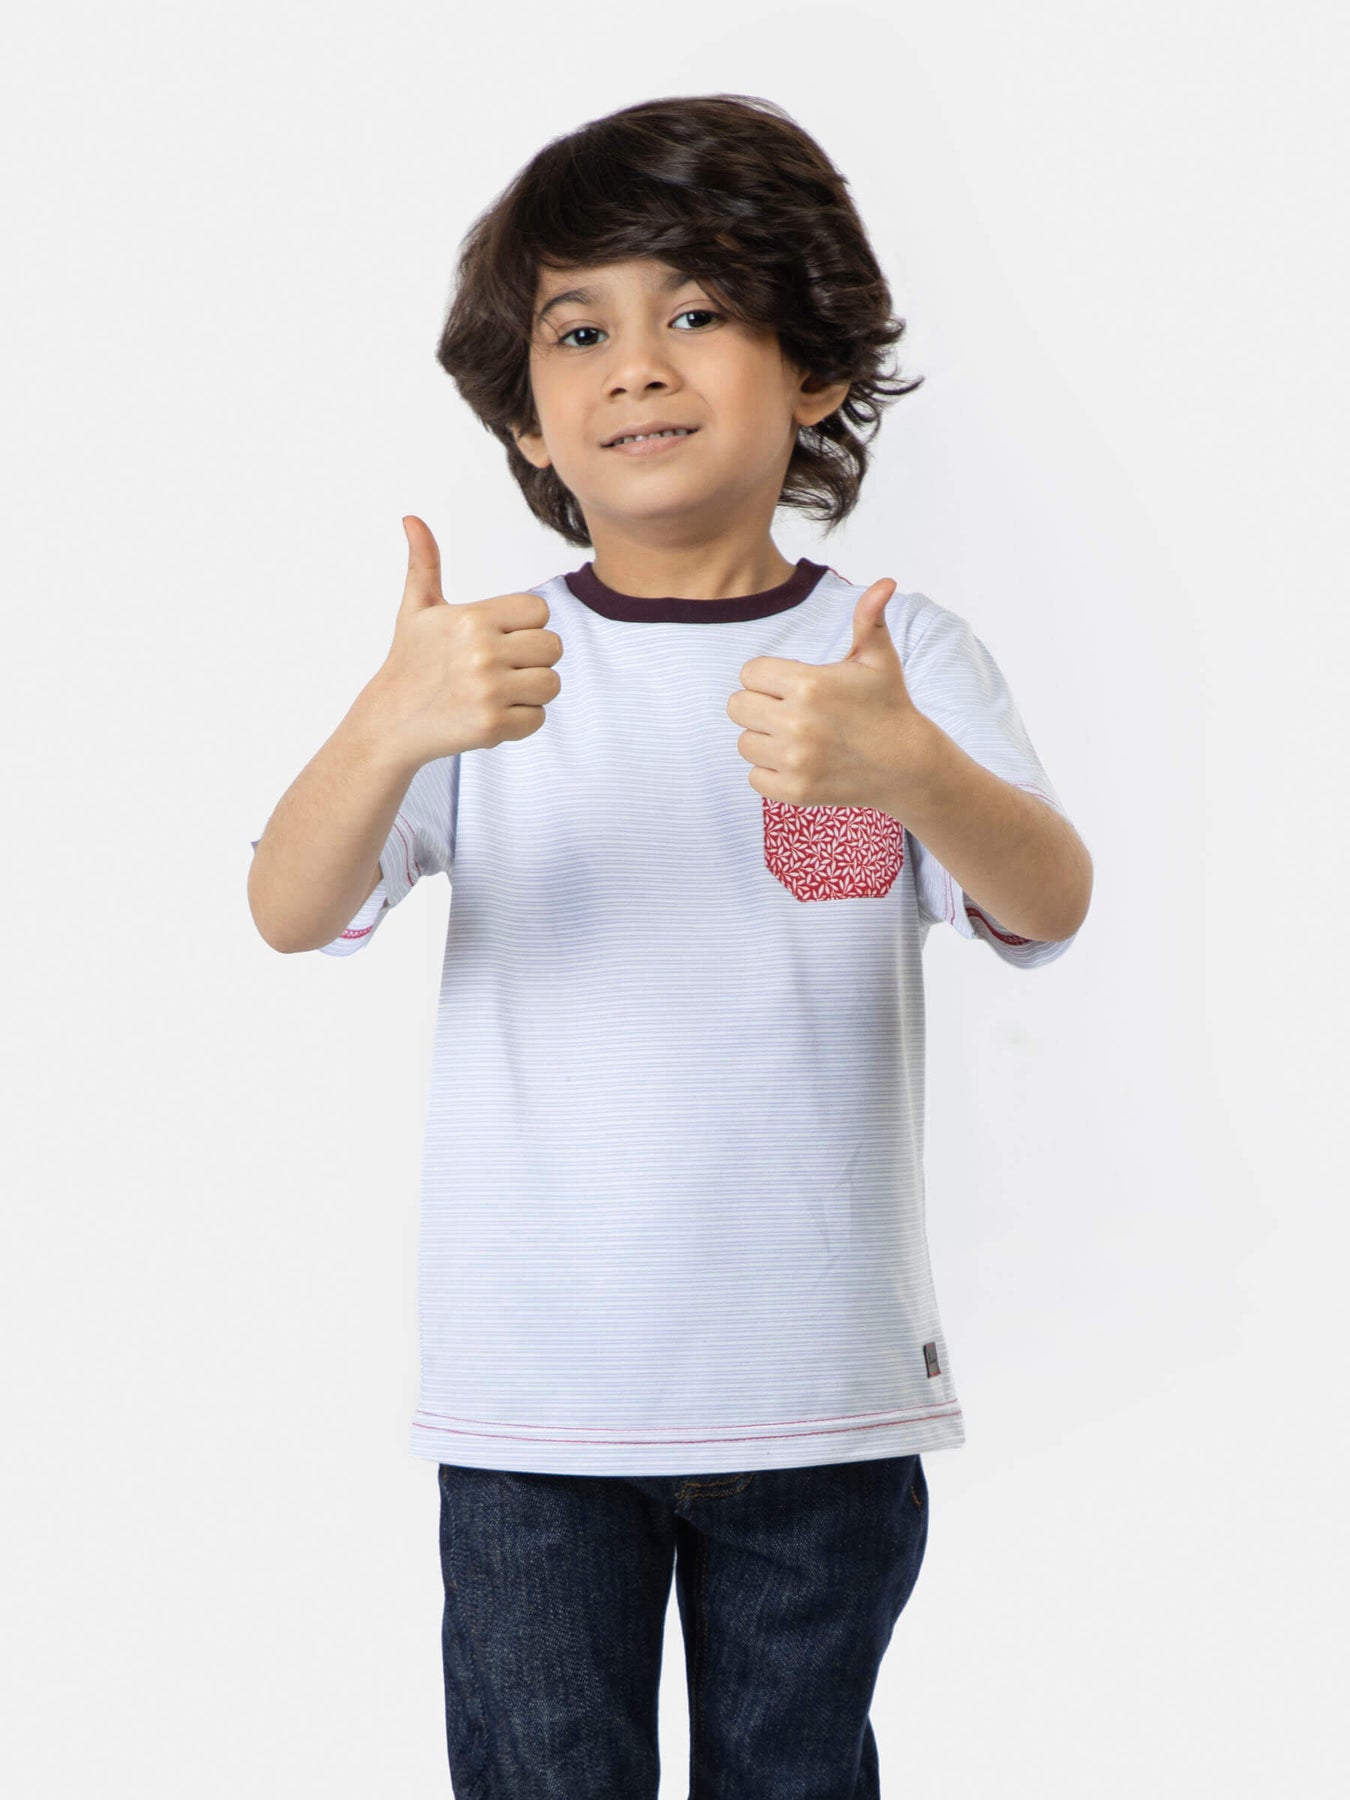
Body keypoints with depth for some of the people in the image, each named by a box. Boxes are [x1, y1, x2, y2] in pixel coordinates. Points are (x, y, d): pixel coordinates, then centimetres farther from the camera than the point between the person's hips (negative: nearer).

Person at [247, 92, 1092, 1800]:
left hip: (821, 1389, 1)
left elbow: (1047, 904, -15)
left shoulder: (898, 653, -1)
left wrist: (906, 769, -37)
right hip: (534, 1395, 0)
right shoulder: (479, 662, -1)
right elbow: (291, 911, -13)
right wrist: (384, 731, -35)